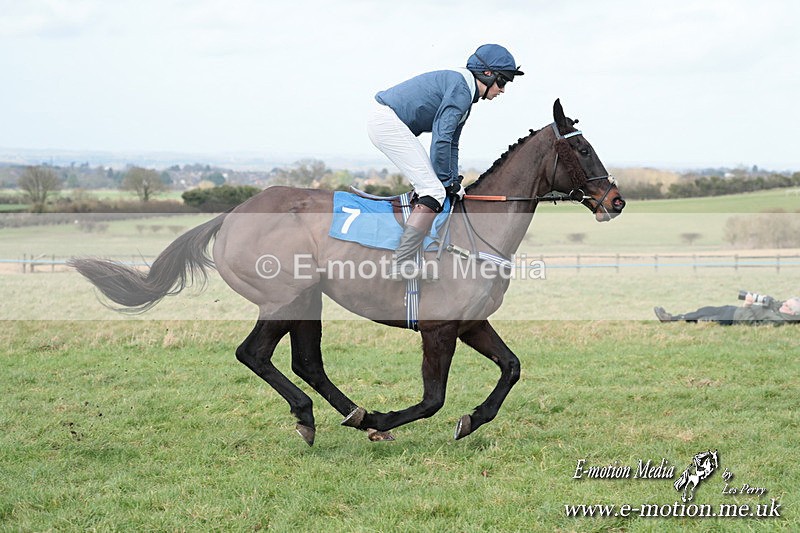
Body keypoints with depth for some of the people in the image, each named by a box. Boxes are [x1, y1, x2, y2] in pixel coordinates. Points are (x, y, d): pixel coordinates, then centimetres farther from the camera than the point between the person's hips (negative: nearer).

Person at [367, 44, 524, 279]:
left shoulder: (464, 92, 19)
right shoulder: (461, 88, -13)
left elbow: (451, 143, 24)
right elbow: (441, 139, -17)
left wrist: (453, 181, 17)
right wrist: (446, 180, -8)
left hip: (385, 122, 11)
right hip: (388, 121, -11)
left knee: (428, 187, 17)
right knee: (434, 192, -13)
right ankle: (401, 266, -21)